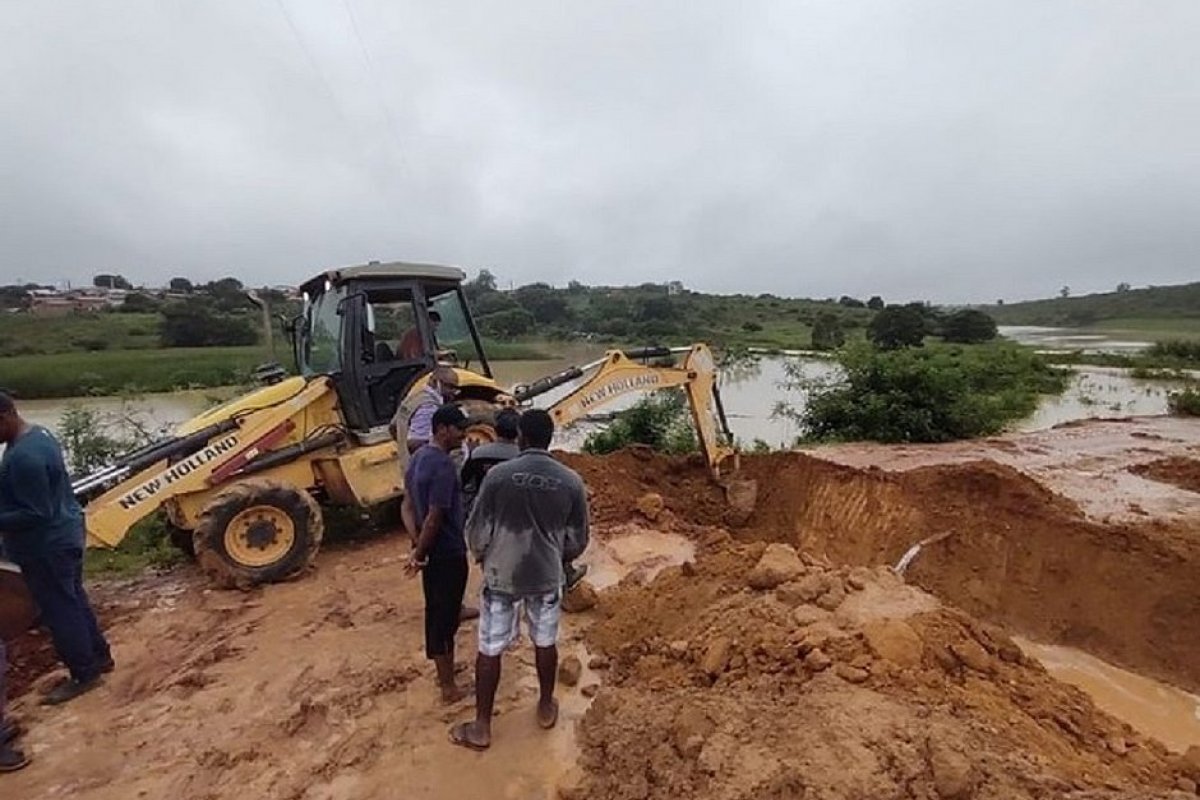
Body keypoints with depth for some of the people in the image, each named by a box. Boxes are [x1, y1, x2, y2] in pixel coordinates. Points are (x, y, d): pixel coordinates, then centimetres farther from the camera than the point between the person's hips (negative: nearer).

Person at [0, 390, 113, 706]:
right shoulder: (38, 434, 4)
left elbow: (36, 514, -25)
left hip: (45, 545, -10)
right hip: (63, 535, 10)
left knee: (59, 609, 4)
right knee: (73, 600, 20)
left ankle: (84, 674, 18)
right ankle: (99, 657, 33)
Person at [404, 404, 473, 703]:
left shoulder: (418, 457, 4)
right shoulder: (443, 466, -26)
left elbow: (410, 500, 13)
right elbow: (434, 517, -26)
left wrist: (419, 548, 19)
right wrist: (418, 555, -14)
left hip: (432, 551, 9)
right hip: (447, 552, -9)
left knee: (436, 613, 20)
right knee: (446, 618, 5)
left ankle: (443, 673, 36)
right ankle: (449, 686, 21)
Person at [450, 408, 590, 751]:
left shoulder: (498, 474, -16)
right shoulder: (571, 481, -10)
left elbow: (477, 529, -9)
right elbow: (578, 540, -2)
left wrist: (481, 558, 12)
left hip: (501, 575, -1)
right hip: (546, 576, 2)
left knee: (490, 650, 14)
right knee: (545, 643, 21)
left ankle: (481, 728, 27)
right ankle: (546, 707, 40)